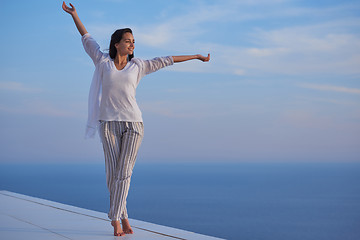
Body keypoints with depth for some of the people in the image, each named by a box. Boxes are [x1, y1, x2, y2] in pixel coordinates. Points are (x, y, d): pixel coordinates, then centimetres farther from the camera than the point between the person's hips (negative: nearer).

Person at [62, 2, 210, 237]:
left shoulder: (138, 66, 9)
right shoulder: (103, 61, 7)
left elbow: (166, 60, 13)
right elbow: (87, 38, 15)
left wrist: (195, 56, 18)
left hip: (133, 123, 0)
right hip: (109, 123, 0)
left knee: (124, 172, -8)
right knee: (113, 173, -4)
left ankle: (115, 219, -6)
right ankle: (123, 219, 10)